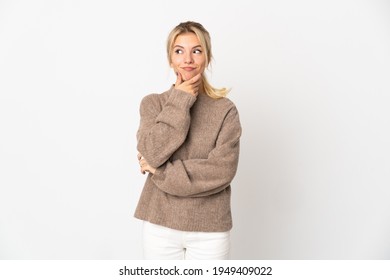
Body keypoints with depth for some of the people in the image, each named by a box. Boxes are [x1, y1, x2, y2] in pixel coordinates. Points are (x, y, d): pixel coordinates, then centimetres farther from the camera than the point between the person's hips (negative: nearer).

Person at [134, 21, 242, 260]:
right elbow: (152, 153, -14)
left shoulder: (225, 109, -5)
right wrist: (179, 102, -14)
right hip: (160, 226, 1)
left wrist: (161, 171, -14)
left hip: (210, 230, -1)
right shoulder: (153, 103, 1)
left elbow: (222, 170, -14)